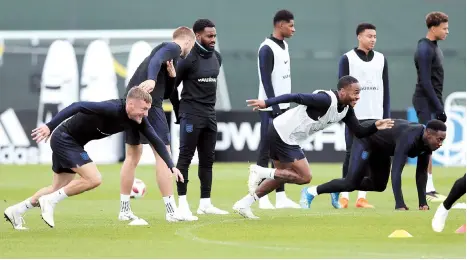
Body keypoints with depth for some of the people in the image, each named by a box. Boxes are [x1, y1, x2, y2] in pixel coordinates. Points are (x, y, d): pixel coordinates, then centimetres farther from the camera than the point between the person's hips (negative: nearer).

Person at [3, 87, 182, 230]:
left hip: (74, 142, 9)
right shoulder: (112, 109, -31)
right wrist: (50, 126, -41)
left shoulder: (139, 120, -7)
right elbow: (78, 106, -35)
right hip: (64, 137, -9)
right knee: (94, 179, -19)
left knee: (59, 188, 17)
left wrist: (171, 166, -8)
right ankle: (50, 201, -7)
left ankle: (16, 211, 27)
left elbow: (156, 141, 1)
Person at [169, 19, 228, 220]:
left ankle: (205, 204, 17)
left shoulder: (217, 57, 10)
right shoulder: (189, 59, -12)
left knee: (207, 159, 10)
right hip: (191, 115, -7)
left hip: (210, 114, 7)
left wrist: (208, 106, 15)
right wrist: (180, 111, 0)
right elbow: (171, 86, -7)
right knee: (185, 158, -7)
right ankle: (182, 205, -9)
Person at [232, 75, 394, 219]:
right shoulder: (326, 100, -25)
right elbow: (295, 97, -30)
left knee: (281, 176, 19)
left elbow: (359, 133, 6)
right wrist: (267, 103, -37)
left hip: (285, 136, 10)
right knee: (304, 177, -6)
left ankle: (244, 204, 22)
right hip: (283, 133, -10)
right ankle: (260, 172, -2)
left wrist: (376, 127, -13)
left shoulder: (346, 110, 3)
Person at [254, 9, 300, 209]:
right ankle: (263, 198, -4)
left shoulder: (284, 46, 14)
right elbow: (266, 81, -17)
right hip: (270, 109, -9)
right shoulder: (267, 49, -13)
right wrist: (275, 108, -19)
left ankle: (281, 197, 10)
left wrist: (287, 106, 14)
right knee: (265, 153, -5)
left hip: (283, 107, 9)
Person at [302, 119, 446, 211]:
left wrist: (423, 202, -12)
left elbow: (421, 173, -7)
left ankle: (339, 188, 31)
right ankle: (310, 192, 4)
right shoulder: (409, 138, -41)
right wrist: (400, 205, -50)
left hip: (380, 145, 8)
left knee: (379, 185, 13)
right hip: (366, 137, -8)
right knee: (351, 183, -12)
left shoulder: (427, 141, -16)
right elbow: (396, 172, -47)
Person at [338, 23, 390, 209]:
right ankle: (344, 196, 2)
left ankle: (362, 197, 5)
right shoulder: (347, 59, -1)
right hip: (354, 116, -3)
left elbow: (385, 89, 12)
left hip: (375, 116, 3)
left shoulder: (381, 59, 10)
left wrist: (386, 115, 7)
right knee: (351, 155, -3)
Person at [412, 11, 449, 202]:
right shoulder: (424, 50, -15)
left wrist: (439, 106, 17)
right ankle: (428, 190, -9)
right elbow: (425, 82, -20)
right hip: (426, 103, -9)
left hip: (432, 102, 9)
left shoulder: (434, 47, 15)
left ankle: (428, 188, 11)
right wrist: (438, 107, -21)